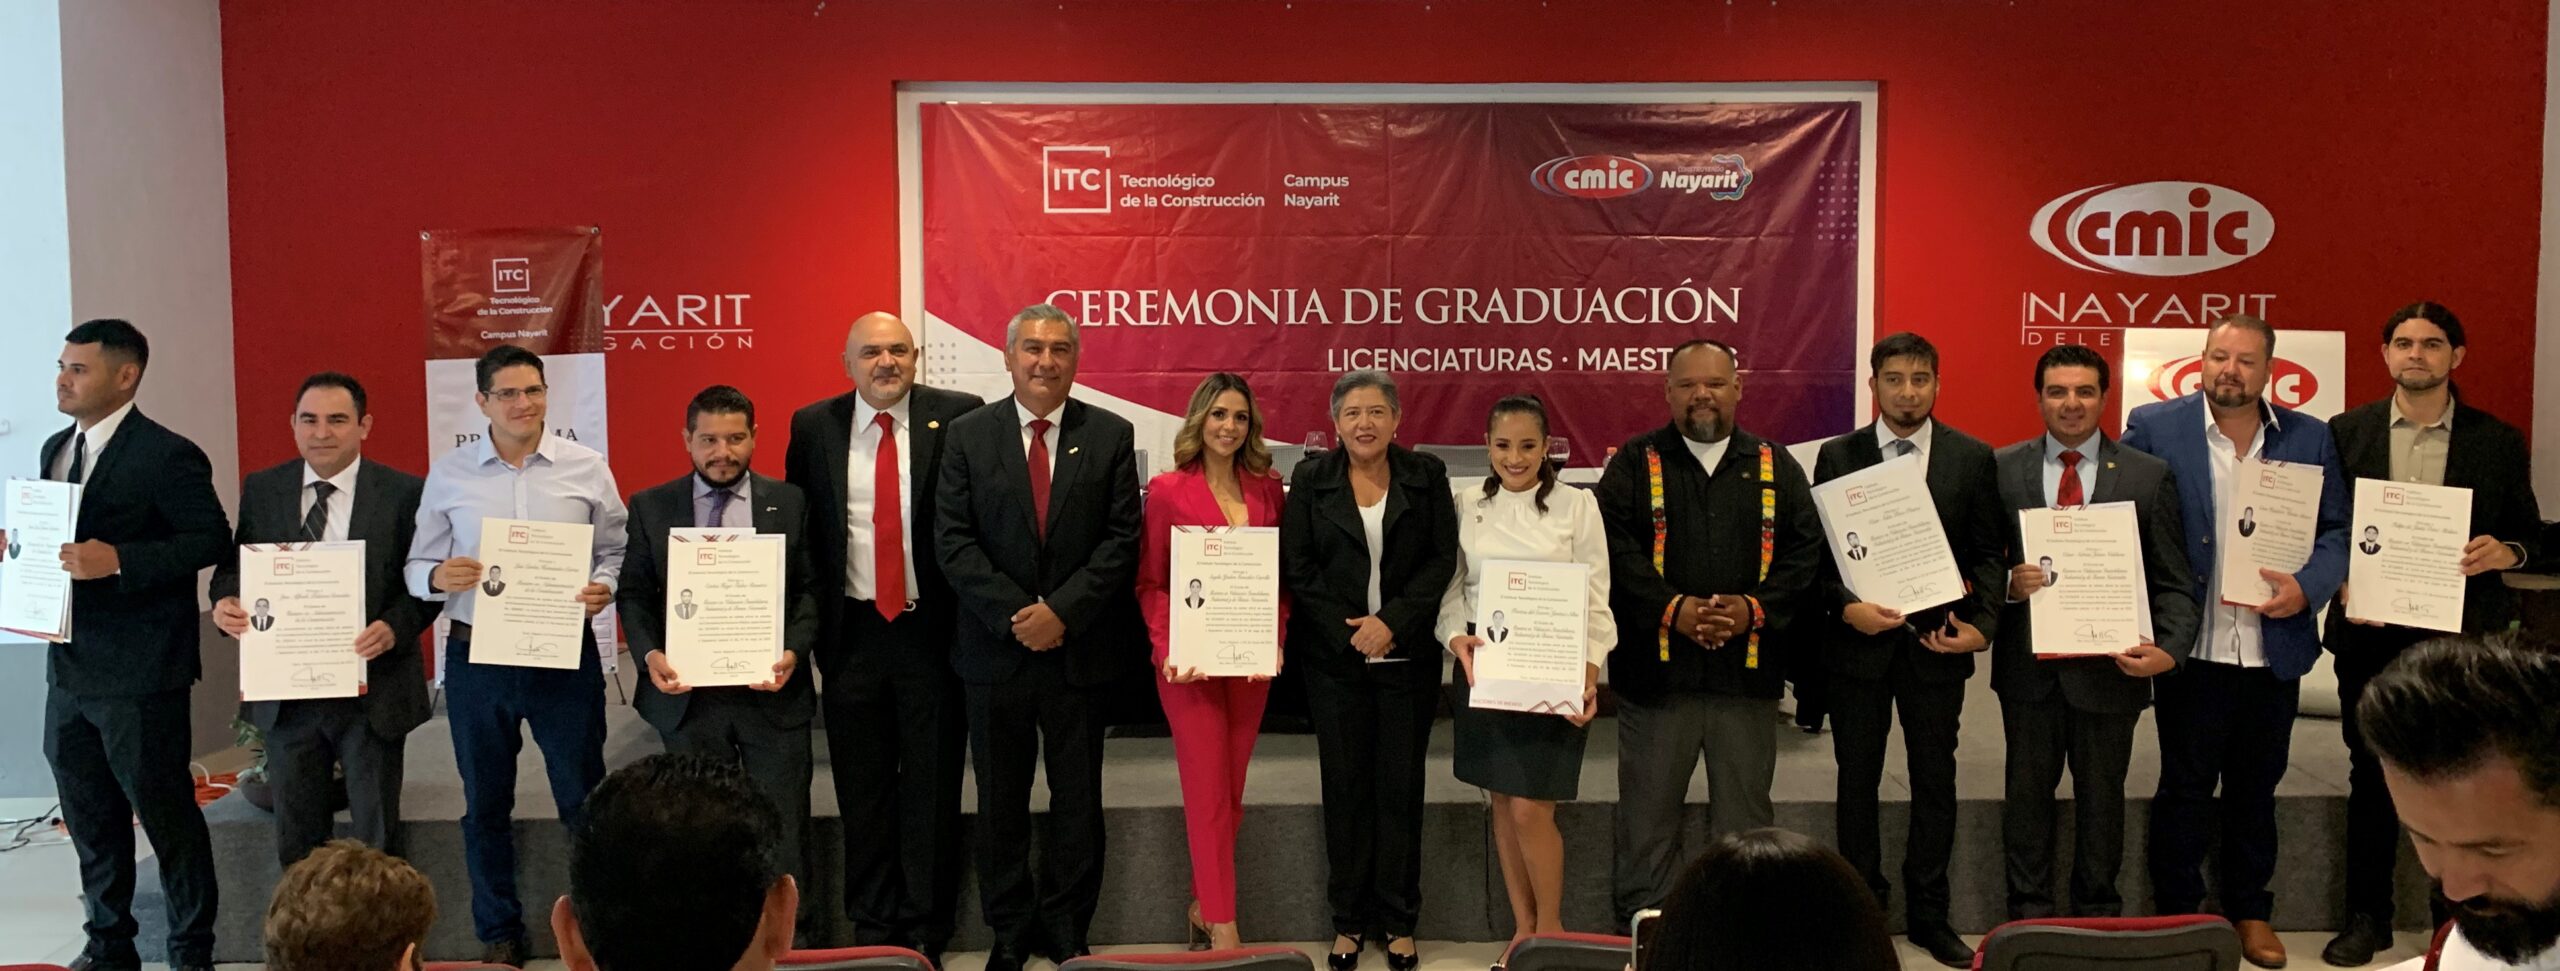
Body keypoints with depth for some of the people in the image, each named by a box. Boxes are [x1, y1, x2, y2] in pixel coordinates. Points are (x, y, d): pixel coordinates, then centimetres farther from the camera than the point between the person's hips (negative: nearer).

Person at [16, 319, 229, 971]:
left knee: (164, 811, 3)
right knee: (89, 817, 17)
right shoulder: (56, 449, 12)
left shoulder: (166, 455, -14)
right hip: (69, 668, 8)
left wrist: (118, 560, -26)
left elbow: (211, 540, -17)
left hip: (139, 673, -8)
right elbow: (57, 535, 19)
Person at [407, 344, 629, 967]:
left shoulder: (586, 468, 0)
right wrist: (437, 577, -15)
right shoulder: (449, 474, 3)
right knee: (485, 805, 13)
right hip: (476, 657, 2)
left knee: (585, 799, 4)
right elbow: (418, 566, 7)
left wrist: (603, 586, -16)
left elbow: (616, 553, 4)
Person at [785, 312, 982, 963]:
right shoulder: (813, 427, 5)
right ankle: (873, 927, 23)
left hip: (934, 630, -2)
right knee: (863, 790, 10)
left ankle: (927, 933, 18)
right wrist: (808, 618, 5)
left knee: (933, 788, 6)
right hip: (852, 632, 2)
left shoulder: (958, 417, -3)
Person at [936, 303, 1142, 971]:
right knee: (1001, 803, 10)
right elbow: (953, 541, -4)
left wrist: (1062, 610, -14)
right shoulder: (968, 435, 1)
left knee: (1078, 799, 9)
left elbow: (1121, 539, -3)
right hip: (995, 650, 0)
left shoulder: (1110, 436, 1)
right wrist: (1016, 614, -13)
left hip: (1080, 648, 0)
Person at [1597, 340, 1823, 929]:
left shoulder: (1775, 466, 10)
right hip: (1655, 667, -1)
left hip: (1749, 671, 2)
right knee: (1648, 814, 5)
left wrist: (1756, 609, -13)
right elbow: (1616, 549, -7)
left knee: (1746, 814, 10)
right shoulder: (1635, 463, 4)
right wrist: (1673, 609, -19)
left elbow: (1806, 550, 3)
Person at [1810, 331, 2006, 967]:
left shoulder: (1972, 457, 2)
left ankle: (1928, 914, 22)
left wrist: (1982, 624, -10)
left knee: (1935, 781, 9)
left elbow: (1988, 553, 3)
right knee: (1857, 780, 8)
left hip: (1937, 640, 0)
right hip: (1858, 639, 0)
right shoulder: (1838, 456, 1)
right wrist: (1846, 606, -16)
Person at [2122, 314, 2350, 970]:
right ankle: (2176, 916, 22)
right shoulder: (2153, 427, -5)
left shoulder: (2309, 437, 3)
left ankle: (2250, 911, 32)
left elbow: (2337, 530, 5)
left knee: (2256, 788, 16)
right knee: (2185, 789, 8)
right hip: (2193, 646, -3)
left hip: (2274, 647, 3)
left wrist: (2308, 586, -15)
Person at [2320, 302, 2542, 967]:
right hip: (2370, 633, 1)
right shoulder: (2346, 432, 4)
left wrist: (2505, 551, -14)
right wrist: (2339, 584, -10)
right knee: (2371, 777, 10)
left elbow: (2528, 532, 8)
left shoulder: (2498, 442, 3)